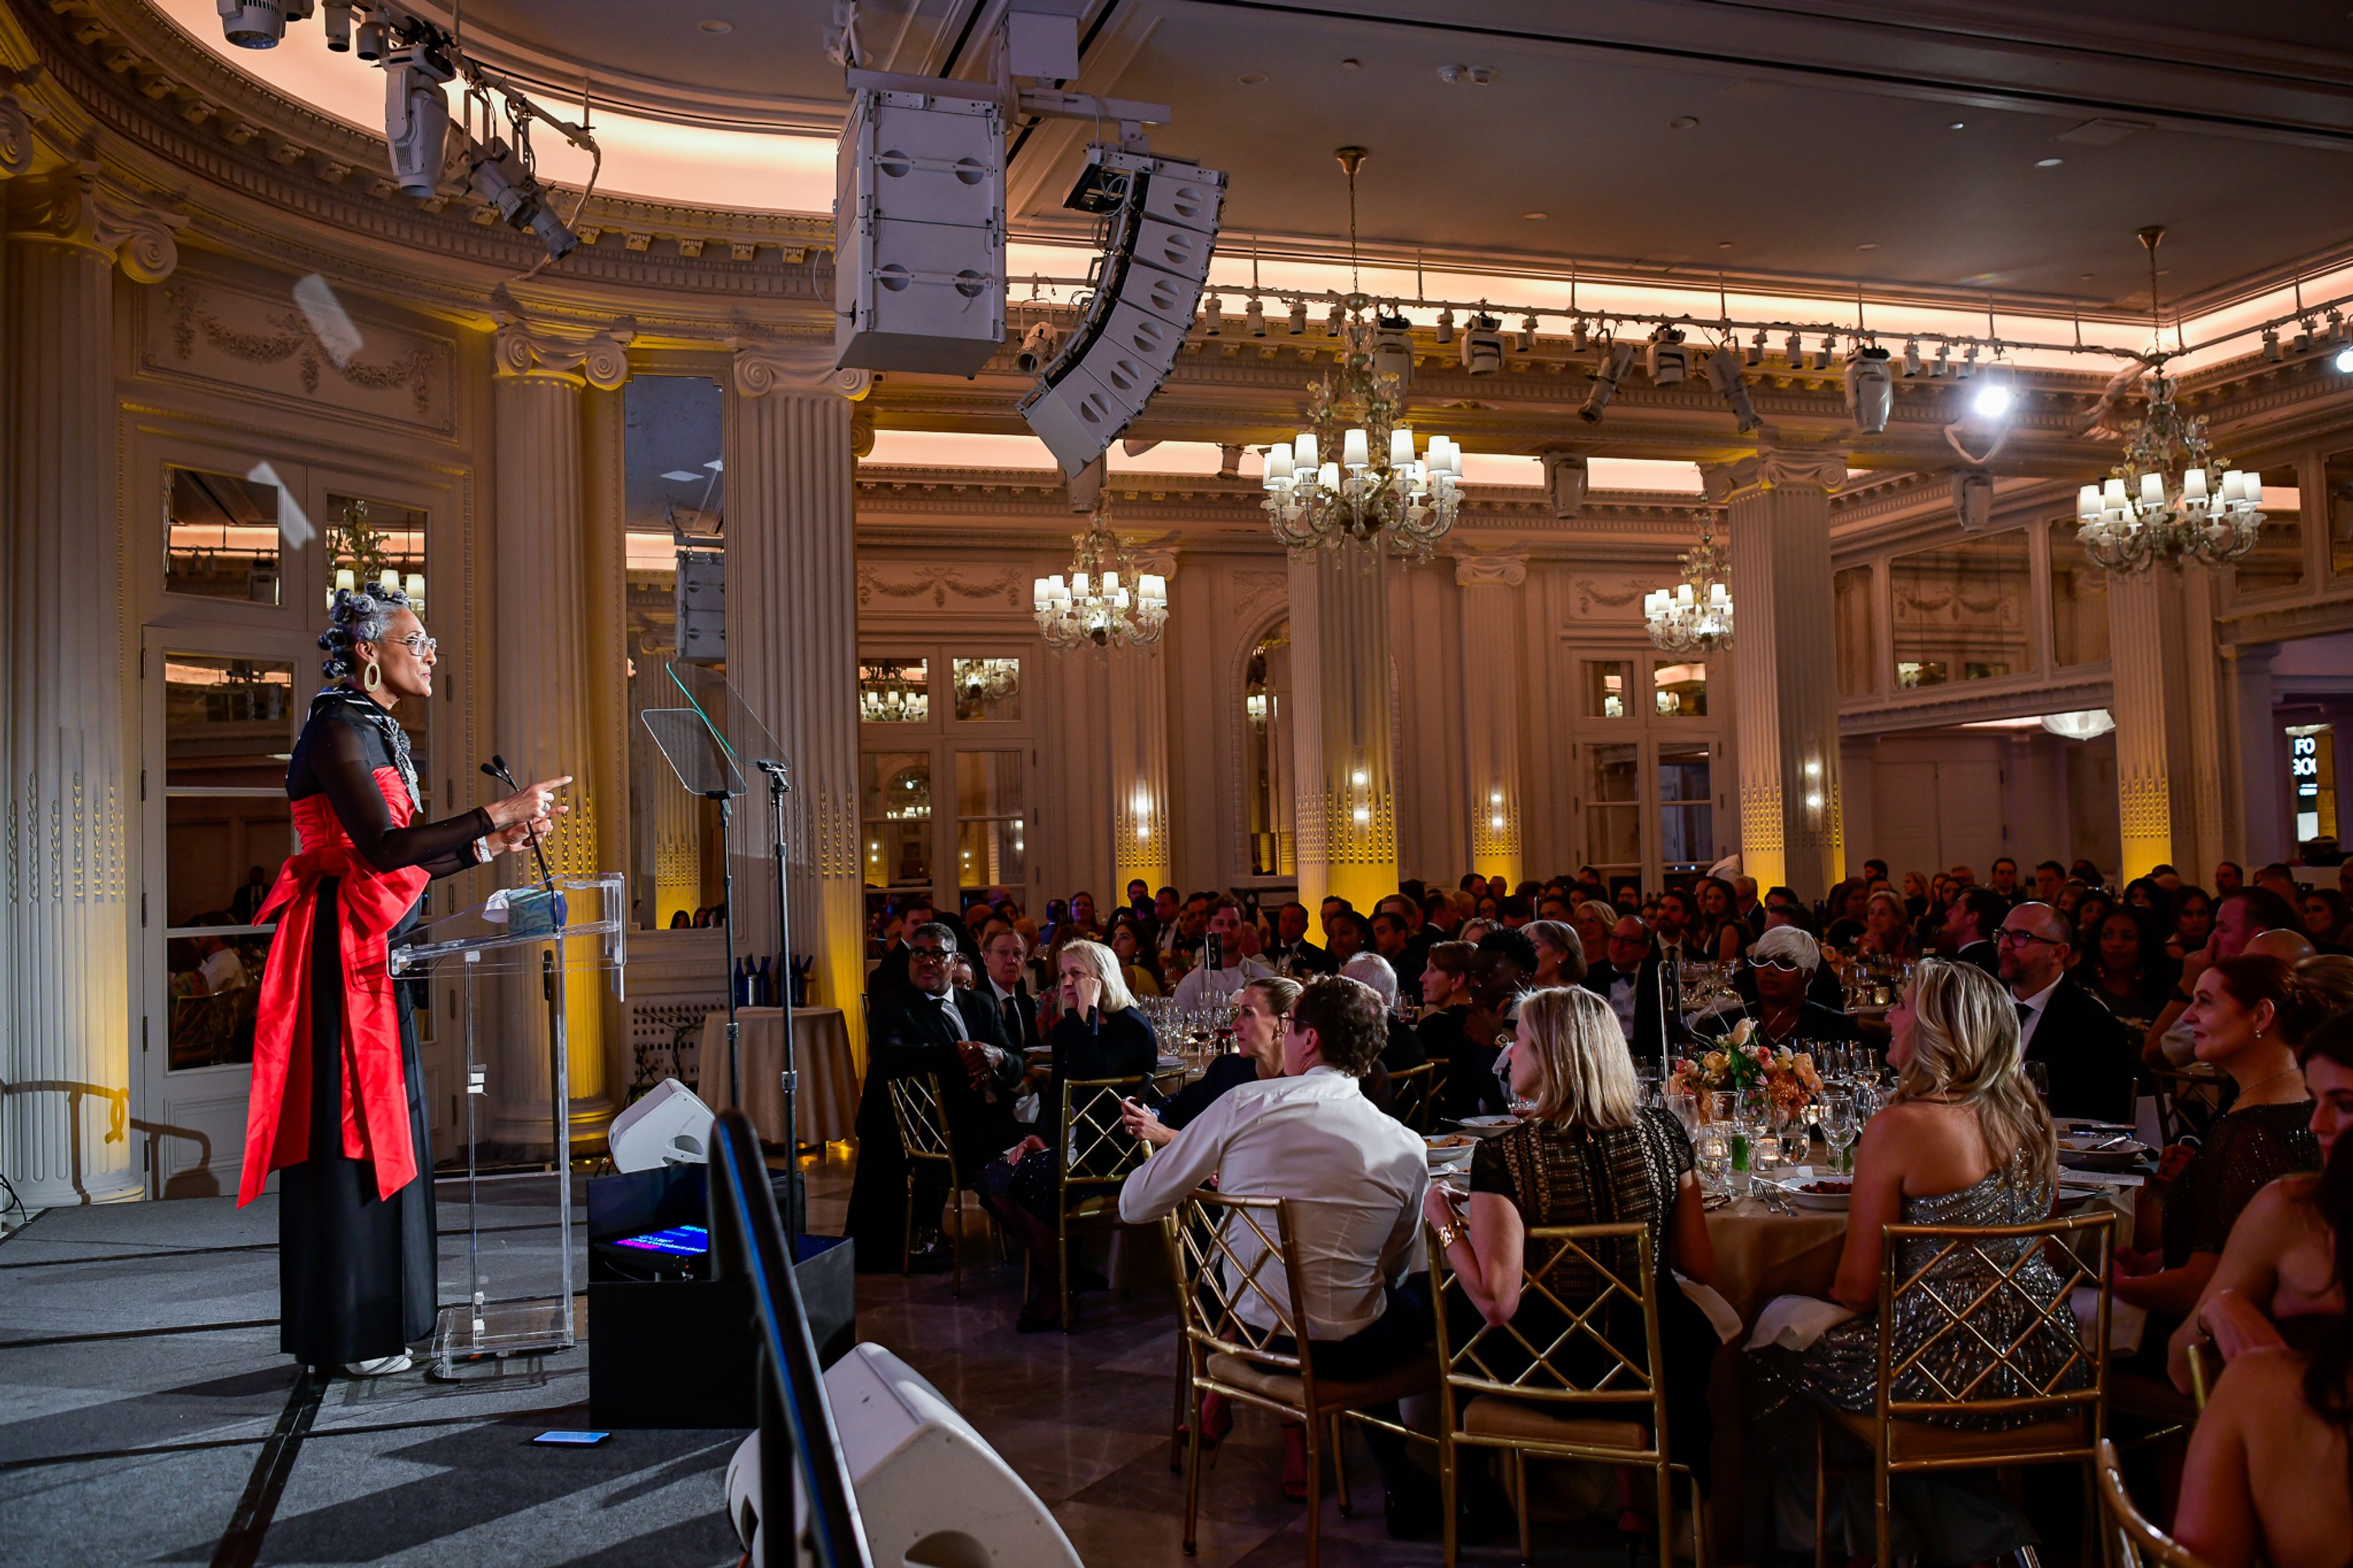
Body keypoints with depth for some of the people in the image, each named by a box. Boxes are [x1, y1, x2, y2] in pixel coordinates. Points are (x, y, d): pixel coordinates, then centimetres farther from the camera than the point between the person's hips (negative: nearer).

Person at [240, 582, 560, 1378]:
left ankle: (383, 1320, 20)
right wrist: (495, 813, -23)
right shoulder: (337, 730, -12)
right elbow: (382, 848, -25)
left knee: (387, 1127, 12)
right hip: (342, 955, -10)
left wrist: (490, 845, 12)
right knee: (348, 1134, -4)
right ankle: (349, 1335, 5)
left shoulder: (383, 733, 17)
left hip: (380, 954, 10)